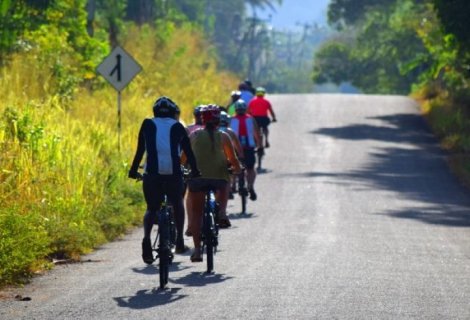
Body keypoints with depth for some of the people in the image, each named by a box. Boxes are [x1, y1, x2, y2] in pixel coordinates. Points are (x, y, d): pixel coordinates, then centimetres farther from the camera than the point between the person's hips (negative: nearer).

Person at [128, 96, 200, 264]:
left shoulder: (148, 125, 12)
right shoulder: (178, 127, 13)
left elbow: (140, 150, 10)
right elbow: (189, 152, 14)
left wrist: (133, 171, 17)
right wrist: (195, 173, 24)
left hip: (152, 174, 0)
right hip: (173, 173, 0)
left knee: (152, 208, 12)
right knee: (178, 205, 25)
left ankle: (147, 238, -15)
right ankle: (179, 241, 21)